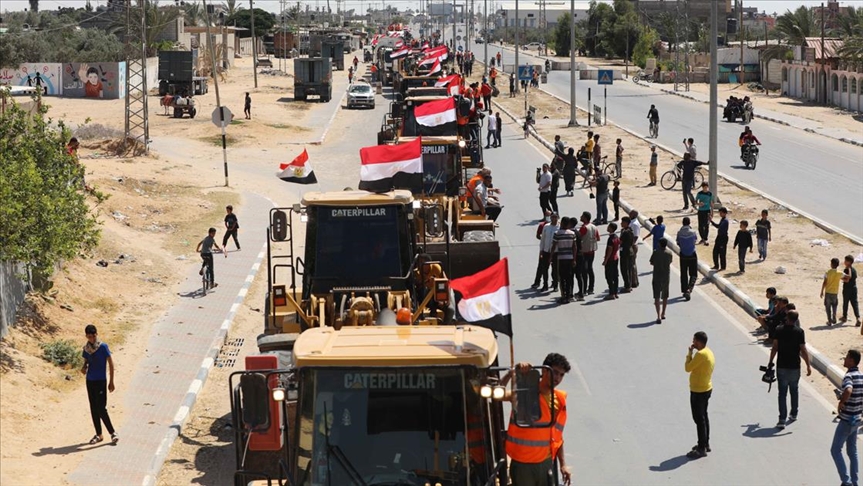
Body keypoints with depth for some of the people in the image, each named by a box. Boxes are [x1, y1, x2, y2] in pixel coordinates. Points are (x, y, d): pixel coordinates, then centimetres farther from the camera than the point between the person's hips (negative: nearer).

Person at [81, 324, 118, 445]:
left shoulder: (103, 347, -10)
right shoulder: (86, 349, 5)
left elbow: (111, 364, -7)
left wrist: (111, 381, -8)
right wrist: (84, 367, -6)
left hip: (101, 381, -5)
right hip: (90, 381, 5)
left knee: (101, 409, -10)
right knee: (93, 409, 9)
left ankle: (112, 432, 2)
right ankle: (98, 435, 17)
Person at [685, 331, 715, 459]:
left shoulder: (701, 354, -24)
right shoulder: (709, 352, 7)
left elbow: (688, 368, -18)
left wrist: (689, 353, -11)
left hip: (698, 392, -10)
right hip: (707, 389, 10)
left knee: (699, 419, -4)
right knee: (704, 417, 19)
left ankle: (701, 449, 0)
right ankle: (705, 444, 29)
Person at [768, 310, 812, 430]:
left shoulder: (779, 329, -5)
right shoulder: (799, 331, -9)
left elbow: (774, 347, -4)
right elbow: (803, 350, -9)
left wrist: (771, 361, 8)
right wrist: (808, 365, -3)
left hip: (782, 366, 0)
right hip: (795, 366, 0)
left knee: (782, 393, 0)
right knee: (794, 390, 20)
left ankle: (782, 420, -7)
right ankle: (793, 414, 34)